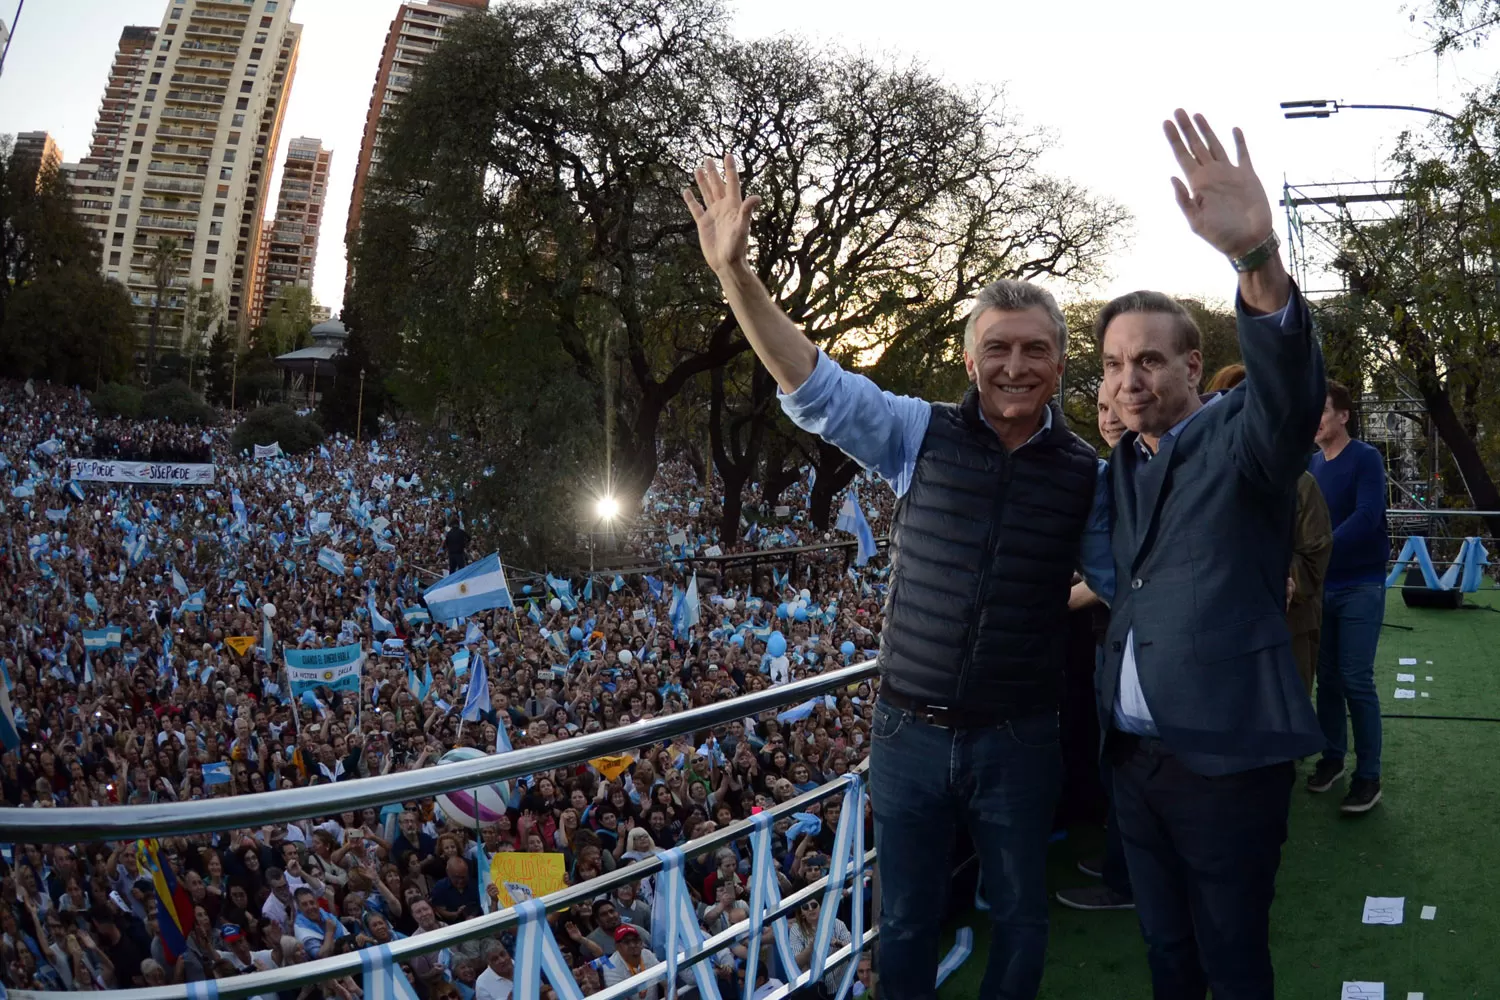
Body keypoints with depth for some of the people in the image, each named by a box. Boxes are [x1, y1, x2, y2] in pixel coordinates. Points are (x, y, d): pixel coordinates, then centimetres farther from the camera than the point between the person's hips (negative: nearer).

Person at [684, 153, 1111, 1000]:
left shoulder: (1086, 473, -2)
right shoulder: (922, 435, -4)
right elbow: (814, 385, -14)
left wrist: (1058, 606, -6)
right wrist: (736, 273, -24)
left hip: (1018, 739, 0)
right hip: (911, 732, 0)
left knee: (1021, 919, 16)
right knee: (907, 923, 15)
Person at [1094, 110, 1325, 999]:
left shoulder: (1241, 439, -10)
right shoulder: (1123, 462, 11)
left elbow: (1292, 393, -34)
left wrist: (1258, 257, -49)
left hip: (1226, 756, -6)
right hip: (1135, 754, 6)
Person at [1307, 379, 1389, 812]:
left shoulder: (1365, 459, -10)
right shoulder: (1310, 464, 6)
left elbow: (1366, 517, -21)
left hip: (1359, 586, -5)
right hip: (1320, 585, 5)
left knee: (1356, 681, -4)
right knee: (1327, 678, 10)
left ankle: (1368, 776, 4)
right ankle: (1332, 757, 23)